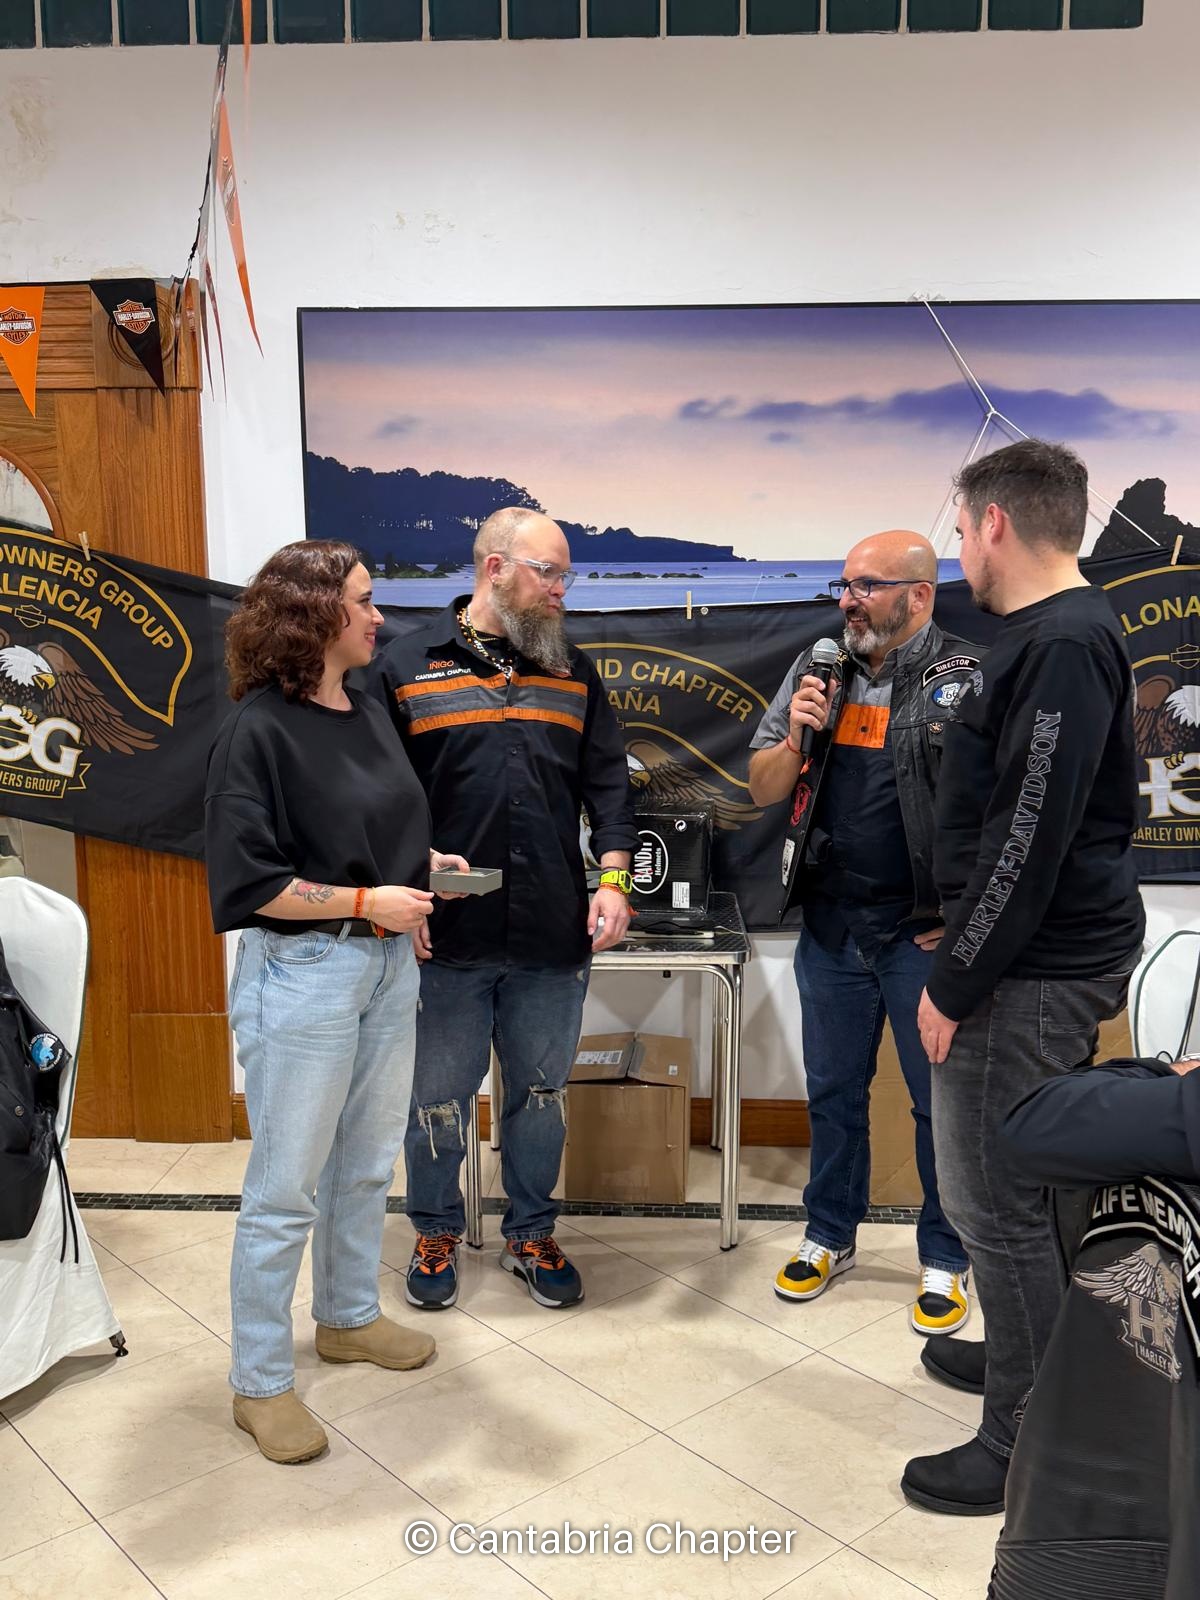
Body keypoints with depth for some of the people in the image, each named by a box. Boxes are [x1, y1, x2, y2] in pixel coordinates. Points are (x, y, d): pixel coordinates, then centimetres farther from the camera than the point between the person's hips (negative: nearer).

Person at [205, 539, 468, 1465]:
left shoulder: (368, 713, 7)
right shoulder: (260, 729, -15)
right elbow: (245, 880, -18)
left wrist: (424, 865, 3)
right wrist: (366, 901, -20)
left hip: (387, 966, 8)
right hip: (301, 974, -7)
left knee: (368, 1164, 20)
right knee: (285, 1188, 5)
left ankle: (350, 1317, 41)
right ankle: (260, 1382, 22)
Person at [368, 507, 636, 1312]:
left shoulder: (573, 671, 10)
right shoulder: (406, 666, -1)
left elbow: (608, 782, 8)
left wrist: (613, 879, -4)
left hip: (553, 940, 3)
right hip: (446, 937, -3)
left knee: (542, 1094, 15)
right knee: (438, 1096, 12)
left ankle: (532, 1235, 34)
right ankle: (437, 1235, 34)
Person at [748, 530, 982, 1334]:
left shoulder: (971, 681, -10)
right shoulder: (815, 671, 6)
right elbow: (763, 790, 9)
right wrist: (797, 737, -11)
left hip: (927, 934, -4)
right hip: (831, 928, 5)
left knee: (944, 1099, 9)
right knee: (833, 1090, 17)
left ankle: (946, 1260, 27)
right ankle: (831, 1236, 35)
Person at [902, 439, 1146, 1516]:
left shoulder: (1061, 648, -20)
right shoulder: (1057, 635, 13)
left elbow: (1029, 839, -24)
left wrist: (955, 985, -18)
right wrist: (961, 955, 18)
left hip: (1032, 976, -10)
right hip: (1051, 959, 10)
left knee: (994, 1197, -1)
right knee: (1030, 1179, 21)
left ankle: (1029, 1444, 14)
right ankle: (1034, 1355, 39)